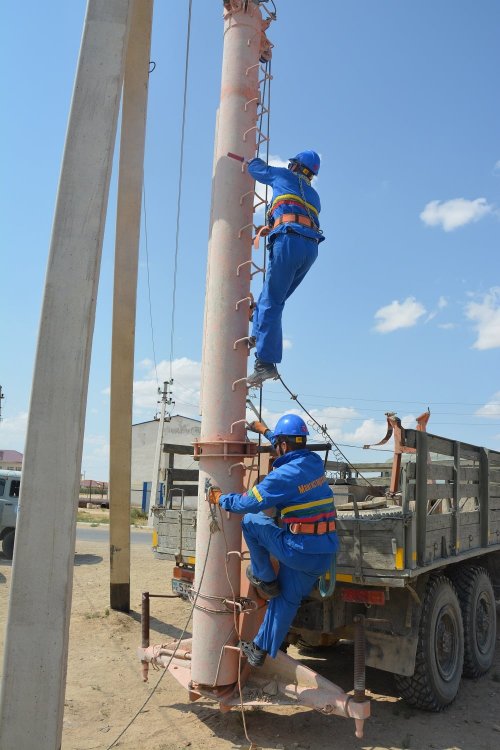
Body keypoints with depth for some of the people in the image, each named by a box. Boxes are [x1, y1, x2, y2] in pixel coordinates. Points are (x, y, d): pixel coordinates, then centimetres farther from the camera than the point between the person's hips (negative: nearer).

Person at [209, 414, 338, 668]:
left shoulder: (285, 474, -17)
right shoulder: (315, 462, 6)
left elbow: (249, 502, -12)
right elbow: (293, 449, 29)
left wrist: (221, 499, 5)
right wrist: (265, 431, 39)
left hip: (298, 549, -8)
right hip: (324, 553, 8)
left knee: (251, 521, 9)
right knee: (287, 599, 18)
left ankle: (264, 578, 19)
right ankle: (261, 650, 30)